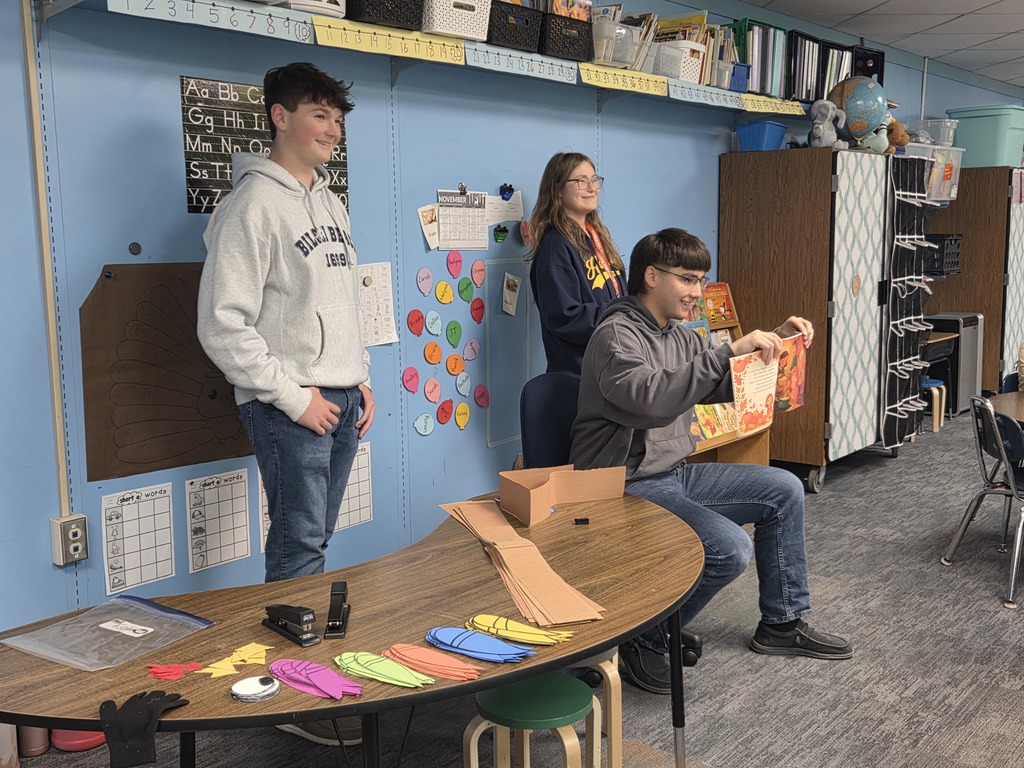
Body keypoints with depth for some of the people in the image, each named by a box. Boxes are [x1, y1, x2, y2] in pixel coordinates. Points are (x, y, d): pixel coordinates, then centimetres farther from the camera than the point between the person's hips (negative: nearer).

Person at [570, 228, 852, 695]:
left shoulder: (677, 336, 12)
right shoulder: (616, 336, -18)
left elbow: (725, 385, 21)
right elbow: (650, 398, -37)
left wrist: (775, 342, 5)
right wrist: (730, 351, -37)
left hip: (674, 475, 10)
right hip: (626, 489, -10)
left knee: (783, 490, 9)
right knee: (730, 549, -27)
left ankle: (783, 622, 22)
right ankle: (642, 642, -7)